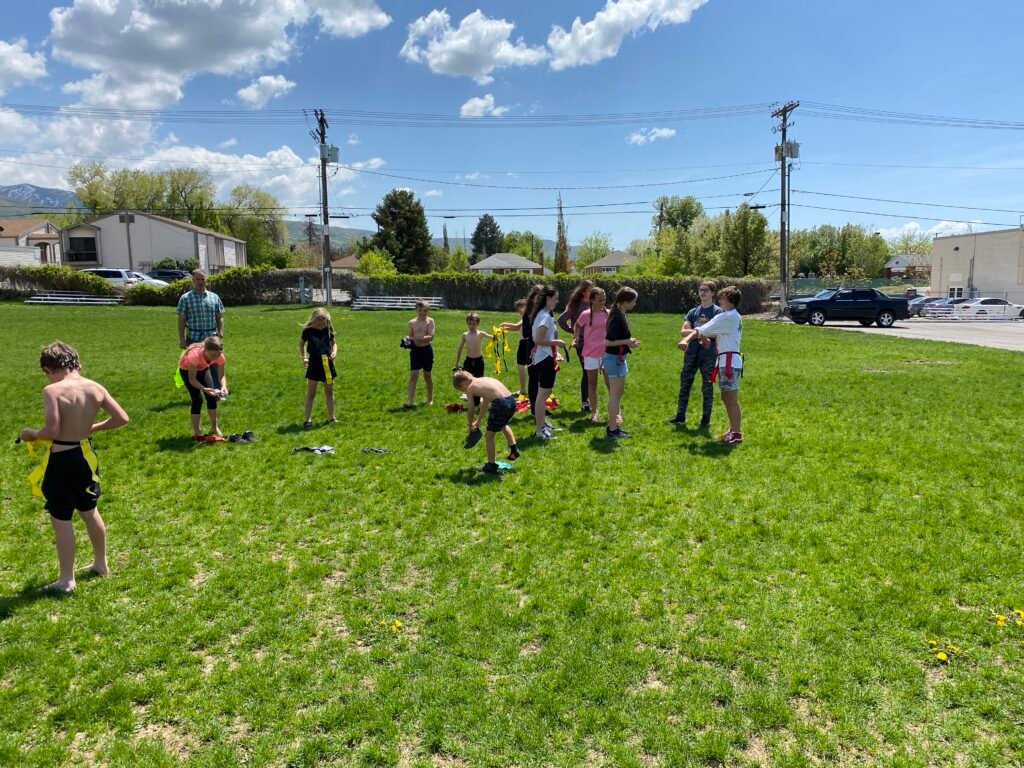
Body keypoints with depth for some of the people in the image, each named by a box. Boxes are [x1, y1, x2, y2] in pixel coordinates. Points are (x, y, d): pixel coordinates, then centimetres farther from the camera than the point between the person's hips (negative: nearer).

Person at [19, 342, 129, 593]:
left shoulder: (52, 391, -18)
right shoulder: (95, 388, -1)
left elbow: (52, 432, -23)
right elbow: (122, 418, 2)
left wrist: (31, 435, -2)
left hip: (63, 460, -6)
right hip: (86, 455, 6)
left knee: (60, 520, 8)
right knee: (90, 511, 23)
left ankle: (67, 579, 18)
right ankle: (101, 564, 37)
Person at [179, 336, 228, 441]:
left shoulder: (219, 356, -31)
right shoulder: (195, 354, -43)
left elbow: (222, 374, -19)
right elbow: (192, 379, -35)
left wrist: (224, 386, -40)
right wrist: (204, 389, -50)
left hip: (202, 368, 4)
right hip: (187, 369, -4)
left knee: (212, 397, -5)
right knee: (197, 399, -15)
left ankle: (214, 428, 12)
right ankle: (196, 433, -5)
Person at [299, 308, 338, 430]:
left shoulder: (328, 329, -4)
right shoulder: (308, 330, -10)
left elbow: (333, 343, 7)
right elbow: (301, 344, 6)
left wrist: (334, 351, -12)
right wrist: (304, 357, -4)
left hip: (327, 364, 3)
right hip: (314, 364, -3)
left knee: (329, 392, 12)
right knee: (311, 393, 1)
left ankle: (331, 417, 24)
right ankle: (307, 420, 6)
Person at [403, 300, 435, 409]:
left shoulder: (430, 321, -5)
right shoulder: (412, 322, 3)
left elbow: (431, 337, -16)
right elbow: (410, 337, 7)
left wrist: (415, 338, -24)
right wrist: (408, 341, -17)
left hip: (427, 350, -1)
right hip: (415, 351, 1)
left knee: (427, 375, 12)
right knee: (413, 375, -7)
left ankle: (430, 399, 27)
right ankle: (410, 401, -9)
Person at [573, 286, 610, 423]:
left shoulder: (608, 313, -2)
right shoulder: (586, 314, -7)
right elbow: (577, 326, 12)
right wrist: (577, 338, 3)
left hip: (606, 352, 1)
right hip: (591, 353, -1)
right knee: (592, 383, 8)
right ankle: (594, 412, 17)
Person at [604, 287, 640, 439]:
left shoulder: (619, 315, 9)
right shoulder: (618, 318, -21)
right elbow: (608, 341, -25)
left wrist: (629, 342, 7)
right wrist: (627, 341, -18)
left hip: (618, 358, 10)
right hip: (615, 358, -10)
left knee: (617, 393, 17)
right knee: (615, 394, -3)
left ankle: (614, 425, 26)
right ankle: (612, 429, 4)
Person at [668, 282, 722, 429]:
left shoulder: (718, 311, -1)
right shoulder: (693, 311, 12)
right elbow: (682, 331, 2)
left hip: (709, 355, -4)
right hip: (692, 353, 4)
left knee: (707, 387, 4)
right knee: (684, 384, 5)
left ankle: (706, 419, 14)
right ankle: (680, 417, 15)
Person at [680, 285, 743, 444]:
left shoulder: (727, 317, -14)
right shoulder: (734, 316, 17)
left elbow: (702, 331, -16)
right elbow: (717, 334, 15)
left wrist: (686, 339, -14)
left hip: (729, 361, -10)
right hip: (728, 360, 10)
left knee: (732, 400, -6)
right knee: (726, 398, 16)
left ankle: (737, 434, -2)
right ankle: (733, 430, 24)